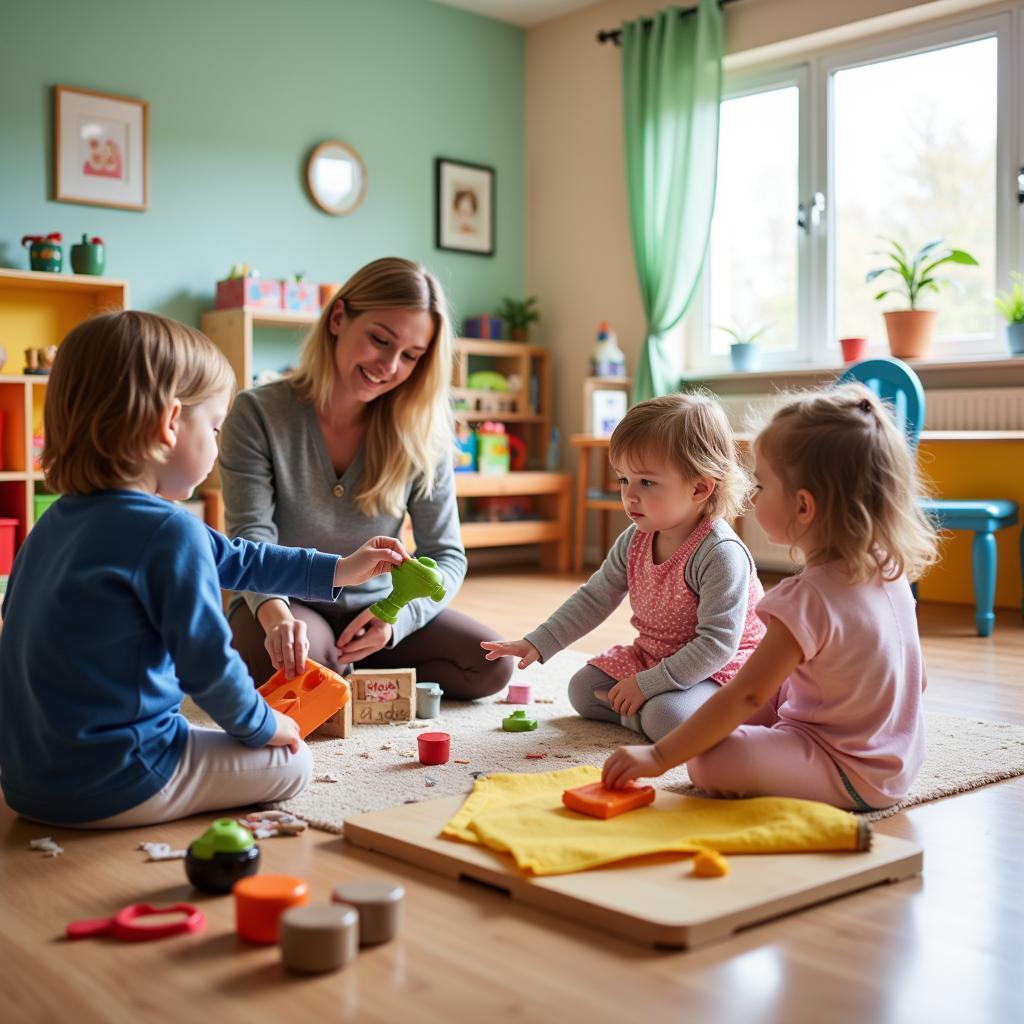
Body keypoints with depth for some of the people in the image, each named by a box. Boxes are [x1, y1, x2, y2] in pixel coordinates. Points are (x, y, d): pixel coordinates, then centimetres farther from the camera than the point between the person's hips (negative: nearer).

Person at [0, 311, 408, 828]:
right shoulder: (169, 532, -22)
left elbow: (232, 559, 14)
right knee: (290, 762, 8)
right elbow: (207, 665, -19)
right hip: (113, 787, -8)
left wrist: (336, 571, 20)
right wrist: (261, 726, 2)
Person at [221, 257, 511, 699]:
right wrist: (274, 612, -43)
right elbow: (252, 536, -21)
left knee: (491, 664, -19)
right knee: (281, 661, -37)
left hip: (376, 610, 3)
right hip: (287, 607, -2)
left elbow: (446, 555, -7)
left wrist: (395, 617, -28)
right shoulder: (258, 413, -13)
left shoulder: (421, 433, -7)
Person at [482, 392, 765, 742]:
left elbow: (718, 643, -29)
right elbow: (594, 598, 8)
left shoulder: (722, 553, -28)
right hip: (650, 657, 7)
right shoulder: (634, 542, -4)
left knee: (667, 718, -31)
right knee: (583, 688, 3)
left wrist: (648, 684, -28)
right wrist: (538, 643, 2)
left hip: (720, 669, -7)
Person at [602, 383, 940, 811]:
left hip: (852, 776, -9)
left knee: (711, 762, -24)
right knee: (776, 689, 24)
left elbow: (746, 695, -27)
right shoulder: (890, 569, -2)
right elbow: (916, 677, 10)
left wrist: (659, 756, -23)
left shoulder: (809, 600, -27)